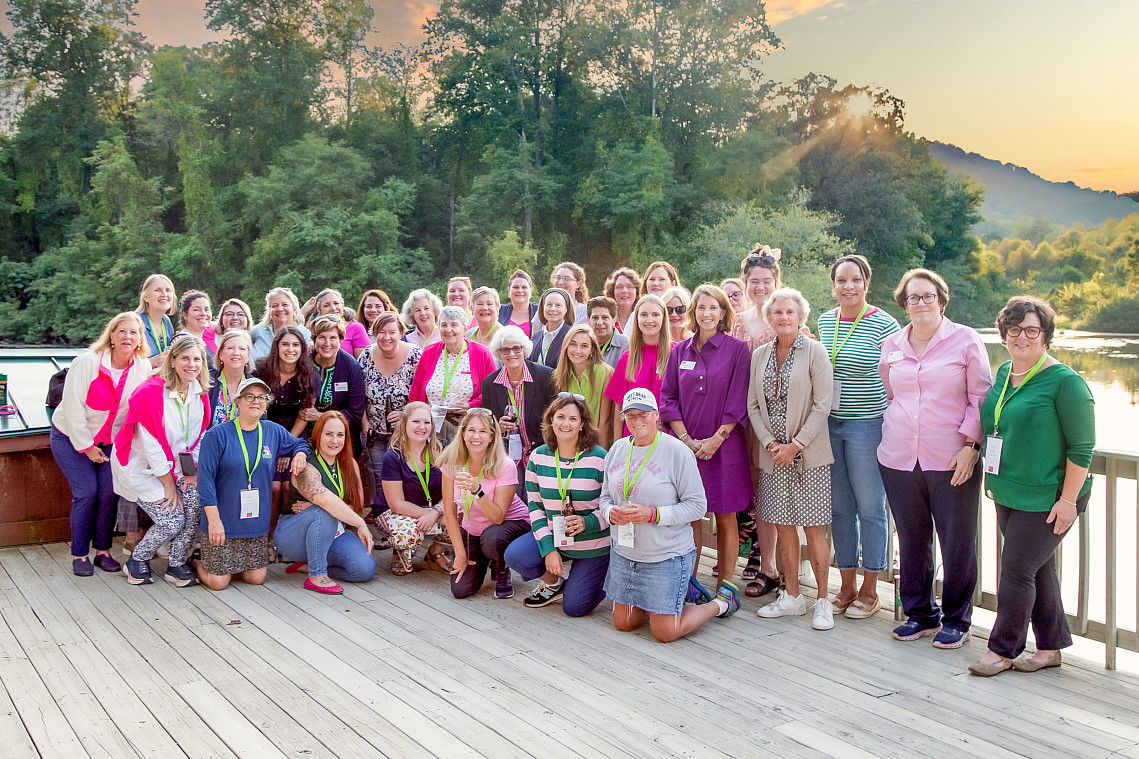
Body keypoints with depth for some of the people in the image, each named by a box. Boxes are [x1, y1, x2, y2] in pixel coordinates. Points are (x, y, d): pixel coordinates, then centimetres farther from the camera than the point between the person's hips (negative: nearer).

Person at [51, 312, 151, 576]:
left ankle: (102, 551, 10)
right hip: (71, 438, -3)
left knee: (109, 492, -5)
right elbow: (73, 408, -18)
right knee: (86, 492, -10)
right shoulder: (87, 362, -21)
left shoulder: (143, 367, -10)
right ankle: (79, 555, 4)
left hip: (110, 441, 3)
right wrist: (87, 446, -15)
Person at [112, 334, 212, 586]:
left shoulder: (200, 392, -1)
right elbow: (151, 445, -19)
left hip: (174, 465, 6)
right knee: (172, 520, -16)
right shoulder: (149, 393, -21)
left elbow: (199, 437, 6)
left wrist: (191, 472, -6)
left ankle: (176, 565, 0)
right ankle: (137, 561, 13)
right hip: (141, 468, -6)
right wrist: (168, 486, -16)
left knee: (196, 500, -18)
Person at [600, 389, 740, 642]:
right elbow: (605, 496, 12)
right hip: (624, 554, 6)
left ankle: (723, 602, 22)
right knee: (623, 624, 13)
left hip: (667, 556, -6)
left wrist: (653, 515, -24)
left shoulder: (677, 452, -13)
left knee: (665, 633, -2)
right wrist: (610, 513, -11)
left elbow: (698, 505, -14)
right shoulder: (617, 449, 4)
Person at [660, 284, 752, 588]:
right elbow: (667, 398, 6)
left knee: (725, 518, 2)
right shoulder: (679, 351, 9)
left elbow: (738, 402, -5)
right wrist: (687, 439, -5)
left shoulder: (737, 349, 0)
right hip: (685, 446, 2)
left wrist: (716, 440, -12)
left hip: (724, 446, -2)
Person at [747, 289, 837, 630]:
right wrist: (769, 442, -5)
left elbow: (822, 405, -9)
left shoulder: (815, 352, -5)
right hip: (773, 454, 4)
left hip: (809, 454, -4)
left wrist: (796, 444, -13)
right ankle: (792, 597, 21)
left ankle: (823, 601, 9)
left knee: (813, 528, -2)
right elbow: (753, 404, 8)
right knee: (783, 525, 9)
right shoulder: (760, 354, 9)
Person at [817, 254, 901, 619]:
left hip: (867, 426, -5)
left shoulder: (884, 325, -8)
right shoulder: (825, 321, 8)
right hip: (828, 424, 5)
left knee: (870, 508, 3)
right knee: (839, 507, 11)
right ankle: (847, 584, 24)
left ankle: (870, 590, 16)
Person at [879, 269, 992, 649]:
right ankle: (920, 614, 26)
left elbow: (981, 398, -2)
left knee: (957, 542, 3)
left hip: (952, 461, -4)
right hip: (899, 460, 4)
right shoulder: (891, 345, 10)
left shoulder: (965, 340, -1)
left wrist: (971, 446, -10)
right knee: (912, 539, 11)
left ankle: (957, 619, 18)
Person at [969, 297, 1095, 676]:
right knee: (1038, 569, 15)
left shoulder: (1065, 382, -15)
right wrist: (994, 480, 18)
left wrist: (1068, 500, -17)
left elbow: (1082, 448, -15)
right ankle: (1051, 647, 28)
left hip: (1047, 499, -7)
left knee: (1016, 570, -2)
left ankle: (1003, 649, 13)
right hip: (1008, 495, 7)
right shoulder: (1003, 373, 8)